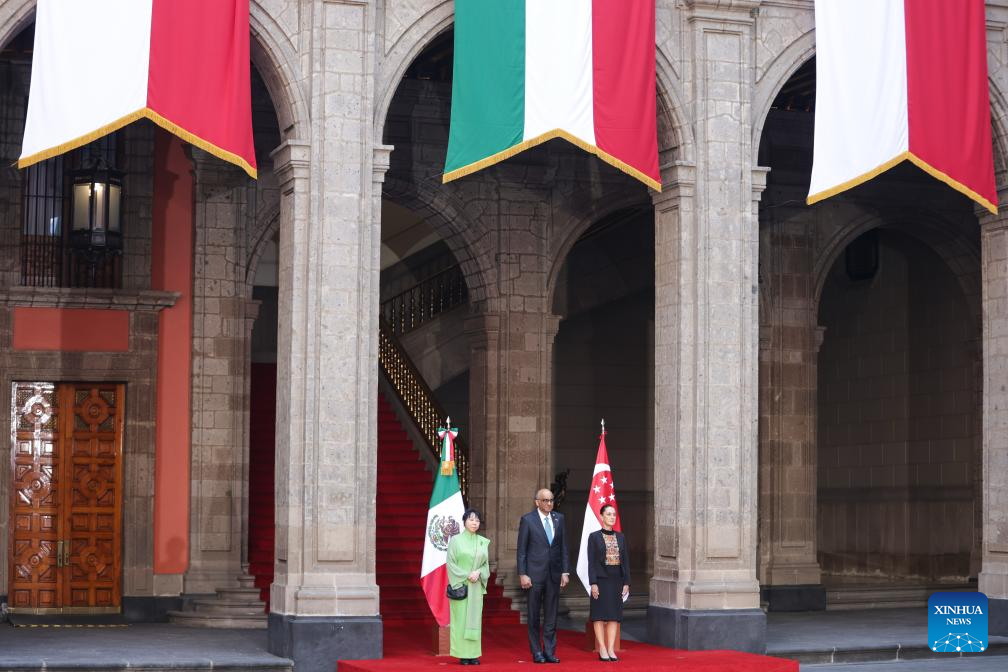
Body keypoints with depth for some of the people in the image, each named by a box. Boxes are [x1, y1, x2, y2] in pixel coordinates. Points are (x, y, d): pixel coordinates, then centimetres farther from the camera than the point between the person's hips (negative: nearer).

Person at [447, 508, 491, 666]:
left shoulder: (483, 542, 10)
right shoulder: (456, 540, -1)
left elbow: (486, 564, 12)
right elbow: (451, 563, -5)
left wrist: (478, 572, -8)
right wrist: (466, 576, -12)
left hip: (476, 586, 4)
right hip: (460, 585, -4)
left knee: (475, 618, 3)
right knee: (461, 618, -4)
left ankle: (474, 654, 4)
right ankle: (463, 654, -2)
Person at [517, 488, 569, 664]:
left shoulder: (559, 518, 8)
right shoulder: (527, 519, -4)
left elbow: (563, 546, 9)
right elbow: (521, 549, -4)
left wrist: (565, 571, 3)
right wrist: (522, 574, -9)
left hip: (554, 573, 3)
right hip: (535, 573, -3)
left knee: (551, 615, 5)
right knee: (534, 615, 4)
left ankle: (549, 651, 10)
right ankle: (537, 652, 11)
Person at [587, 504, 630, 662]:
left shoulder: (621, 537, 10)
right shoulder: (594, 537, -2)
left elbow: (625, 561, 10)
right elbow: (591, 562, -5)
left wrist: (626, 582, 3)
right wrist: (593, 583, -13)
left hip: (617, 579, 4)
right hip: (601, 579, -4)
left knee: (614, 615, 3)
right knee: (600, 615, -2)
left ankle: (611, 649, 5)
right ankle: (602, 650, 1)